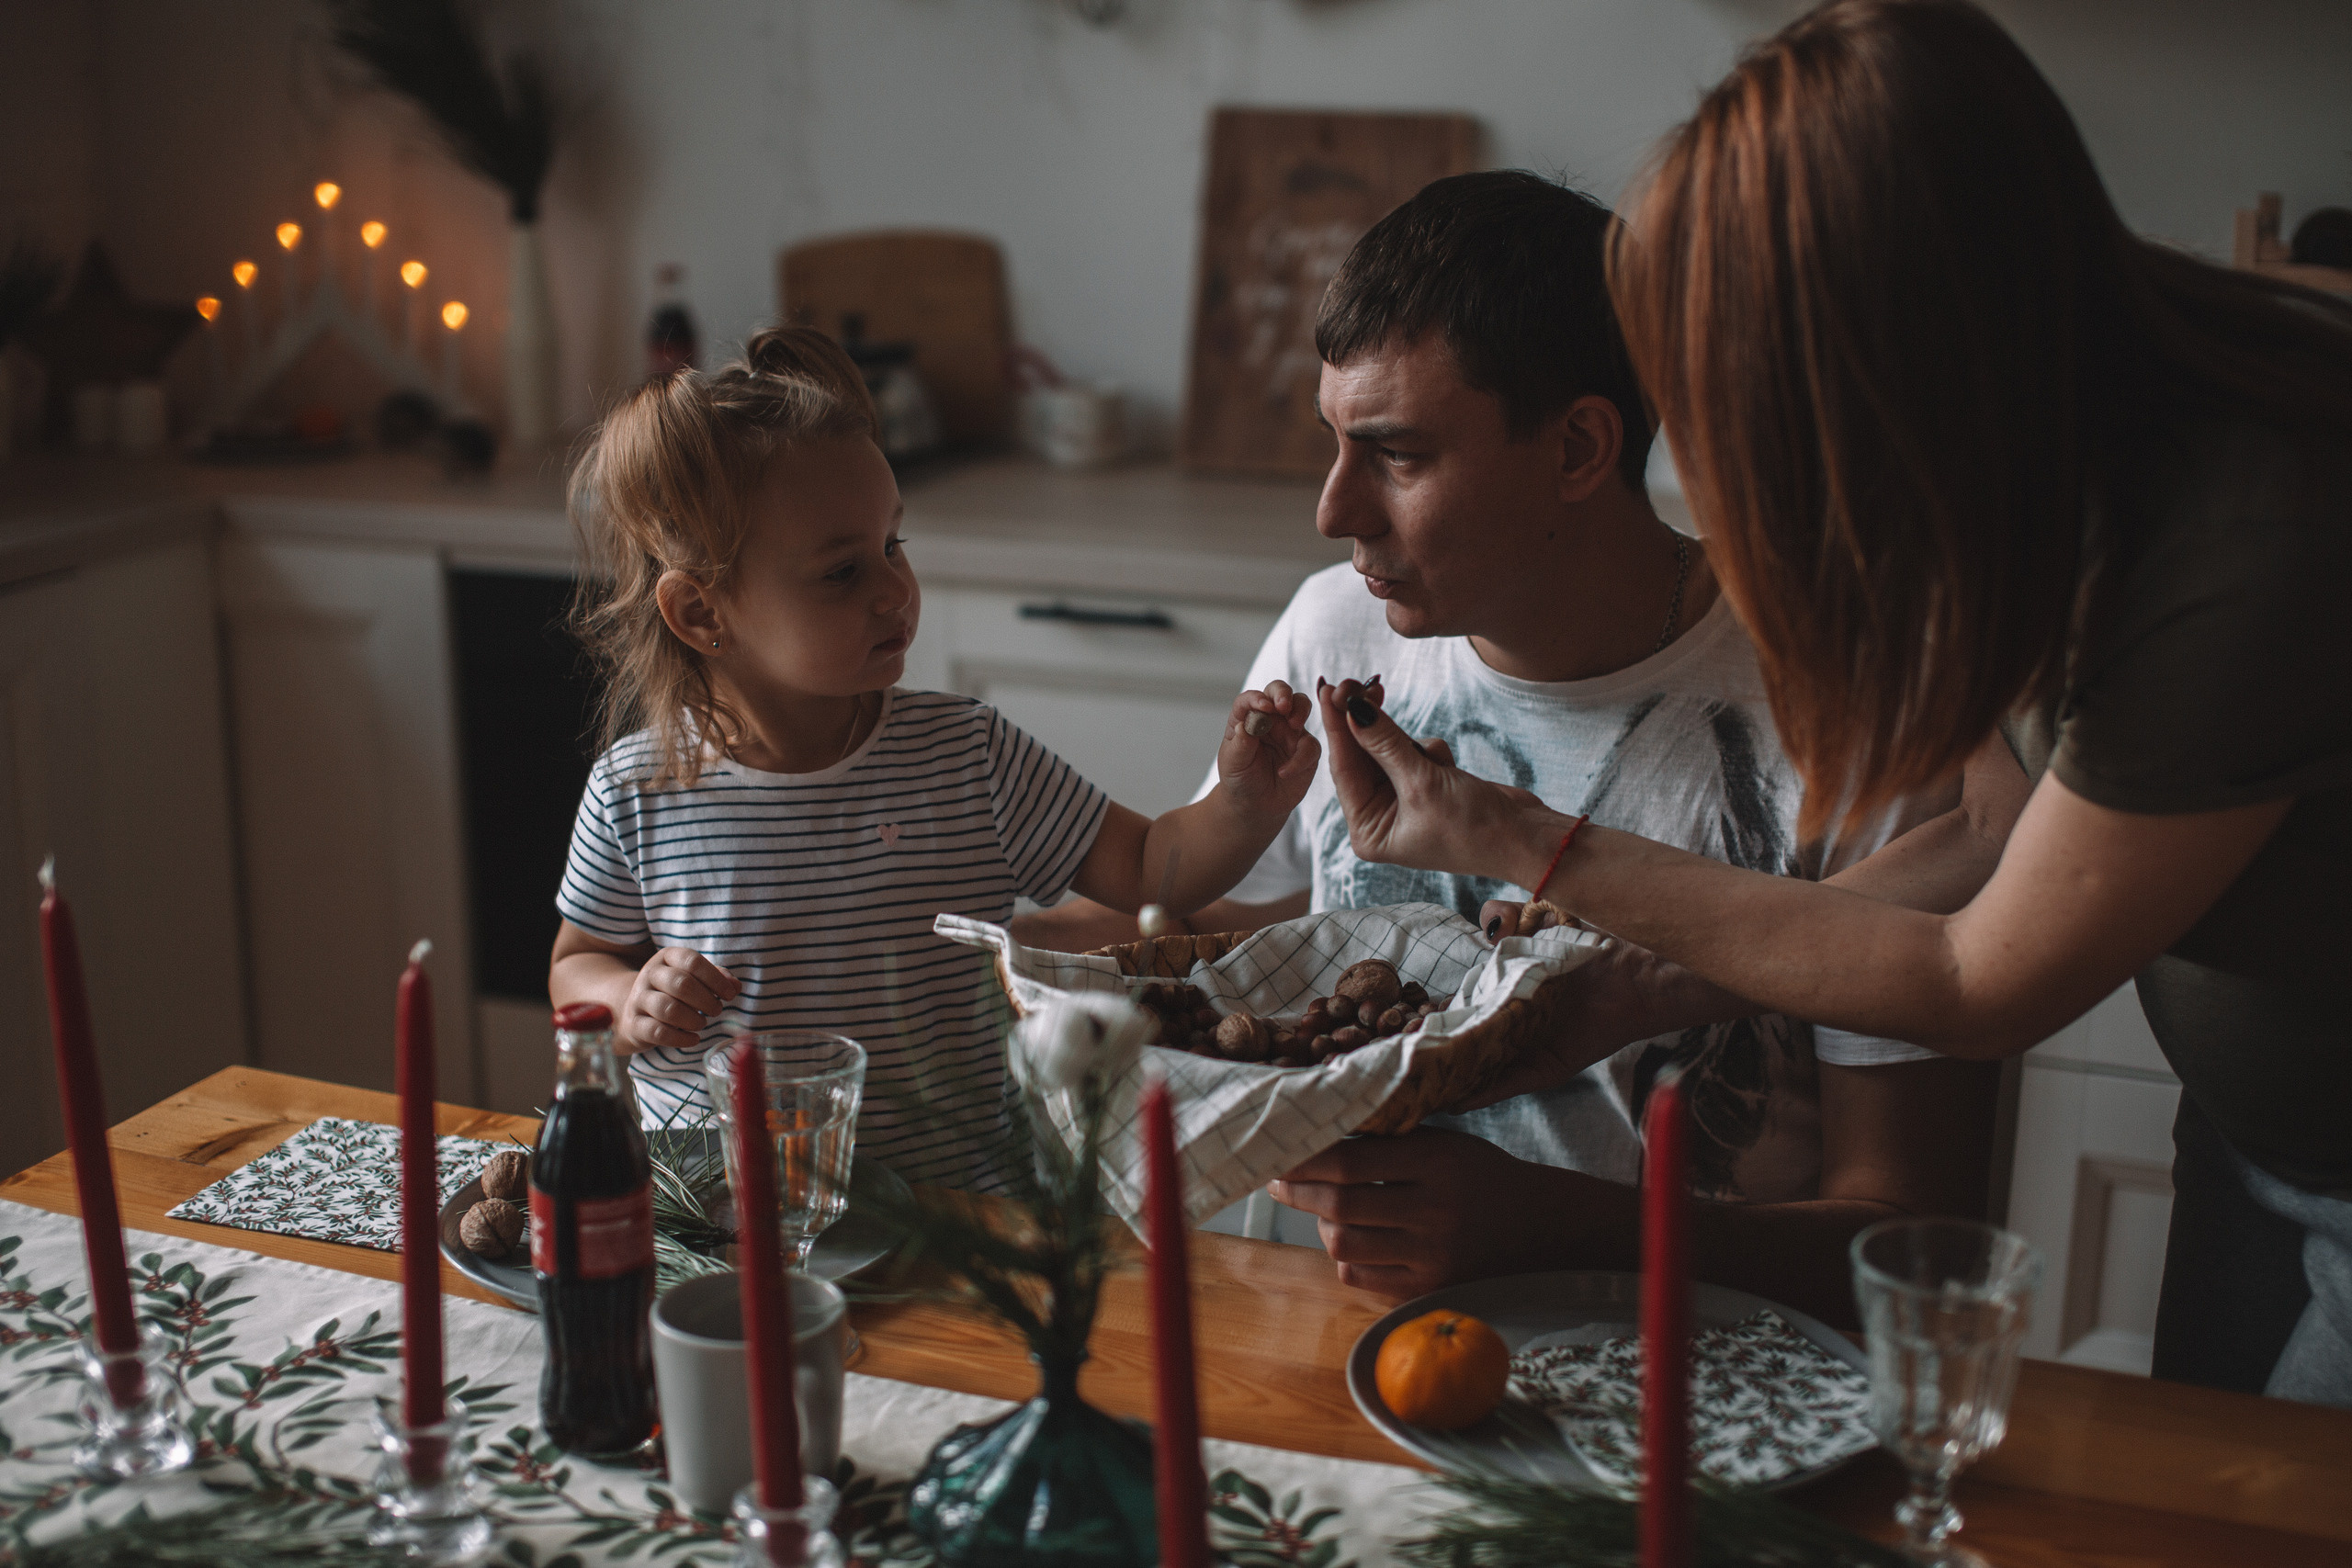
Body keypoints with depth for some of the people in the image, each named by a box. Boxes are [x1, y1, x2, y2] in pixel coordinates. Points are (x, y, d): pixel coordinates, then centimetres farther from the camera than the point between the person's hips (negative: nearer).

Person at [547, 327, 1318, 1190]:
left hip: (938, 1199, 0)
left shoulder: (969, 756, 0)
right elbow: (576, 964, 14)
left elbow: (1148, 870, 4)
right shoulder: (637, 792, -2)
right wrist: (629, 1005, -8)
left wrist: (1241, 810, -15)